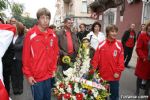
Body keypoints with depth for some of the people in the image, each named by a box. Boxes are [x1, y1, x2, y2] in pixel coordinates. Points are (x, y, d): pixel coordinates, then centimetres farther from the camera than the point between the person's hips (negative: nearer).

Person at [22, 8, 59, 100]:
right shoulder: (31, 34, -12)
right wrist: (28, 74, -8)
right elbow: (26, 56, -10)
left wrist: (54, 69, 8)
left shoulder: (53, 35, 2)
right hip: (35, 76, -4)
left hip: (49, 75, 4)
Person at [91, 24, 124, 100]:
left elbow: (121, 60, -5)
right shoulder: (101, 45, -3)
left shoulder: (119, 45, -5)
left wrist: (118, 72, -9)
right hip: (102, 75, 1)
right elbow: (96, 58, -4)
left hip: (114, 76, 0)